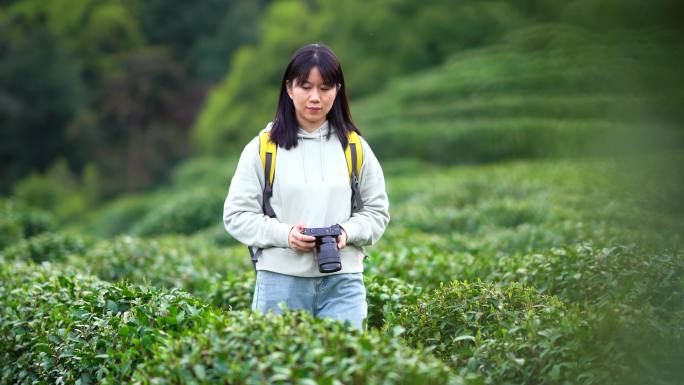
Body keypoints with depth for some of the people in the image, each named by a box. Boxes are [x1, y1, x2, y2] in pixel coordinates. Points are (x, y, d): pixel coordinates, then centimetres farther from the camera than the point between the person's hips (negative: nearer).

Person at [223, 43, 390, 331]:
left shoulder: (355, 148, 9)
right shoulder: (262, 148, 3)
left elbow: (377, 212, 13)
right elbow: (237, 215, 2)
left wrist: (348, 231, -8)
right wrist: (284, 234, -13)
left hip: (342, 281, 1)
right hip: (280, 280, -1)